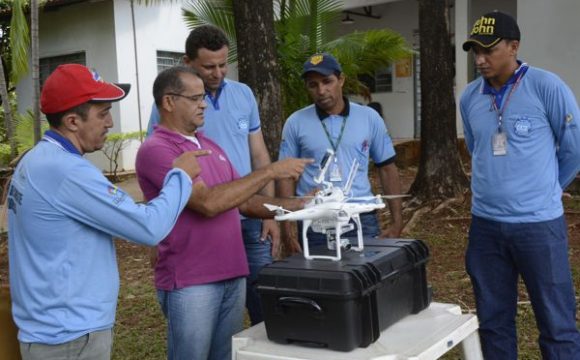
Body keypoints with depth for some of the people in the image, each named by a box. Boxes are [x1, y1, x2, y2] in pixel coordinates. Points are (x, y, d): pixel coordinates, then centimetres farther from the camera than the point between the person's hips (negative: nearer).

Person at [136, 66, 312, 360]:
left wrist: (293, 206, 1)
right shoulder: (156, 150, -13)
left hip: (233, 276, 8)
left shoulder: (210, 146, 13)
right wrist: (270, 172, -19)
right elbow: (208, 202, -23)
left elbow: (243, 201, 16)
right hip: (190, 283, -7)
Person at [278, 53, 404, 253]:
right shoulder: (296, 123, 0)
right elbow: (286, 176, 4)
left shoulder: (370, 118, 2)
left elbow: (387, 169, 8)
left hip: (362, 218, 1)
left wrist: (396, 220, 4)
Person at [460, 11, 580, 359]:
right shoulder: (470, 97, 4)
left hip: (539, 223, -4)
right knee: (493, 320, 14)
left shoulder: (547, 87, -10)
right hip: (485, 224, 4)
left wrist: (544, 191, 11)